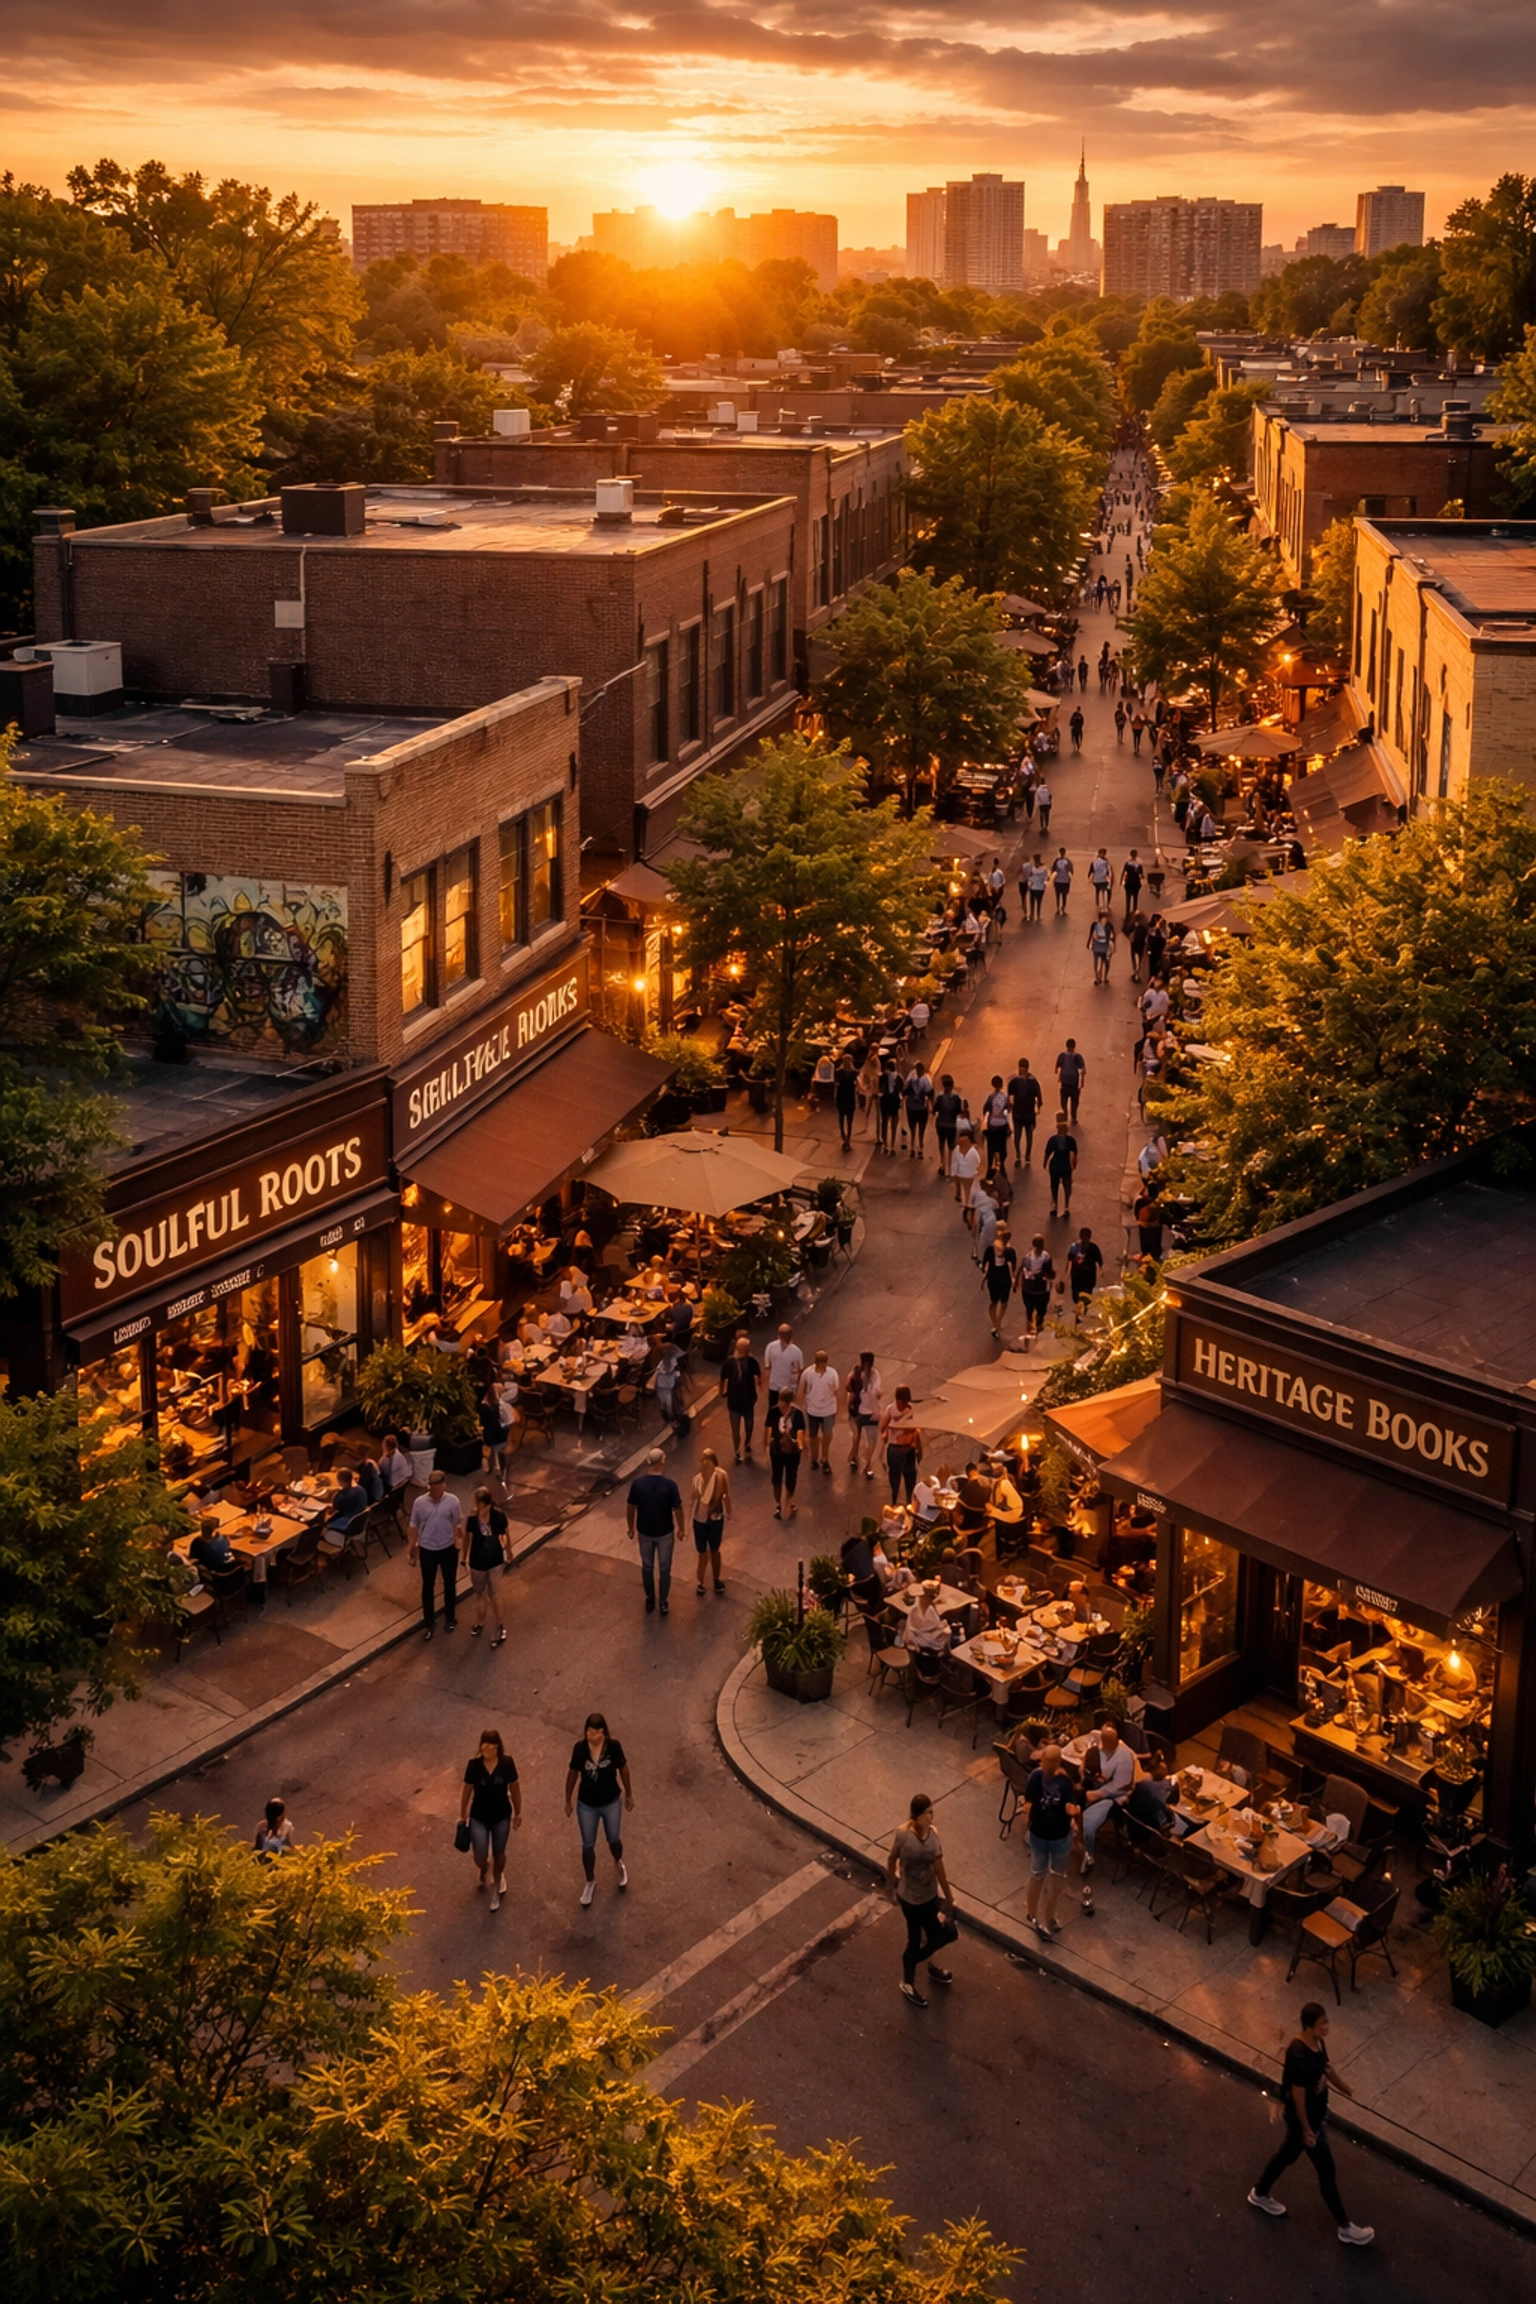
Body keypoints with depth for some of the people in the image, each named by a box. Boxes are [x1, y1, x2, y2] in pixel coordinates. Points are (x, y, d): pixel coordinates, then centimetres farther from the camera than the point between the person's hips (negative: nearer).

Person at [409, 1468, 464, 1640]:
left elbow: (458, 1525, -4)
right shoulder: (420, 1502, -13)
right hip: (427, 1550, 0)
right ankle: (427, 1623, 25)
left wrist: (461, 1544, -4)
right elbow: (414, 1527, -3)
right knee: (428, 1587, 11)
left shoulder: (452, 1501, -14)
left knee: (449, 1584, 16)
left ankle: (450, 1617, 38)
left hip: (448, 1549, 0)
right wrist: (410, 1550, 0)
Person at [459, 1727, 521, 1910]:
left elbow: (514, 1789, -4)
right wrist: (462, 1815, 4)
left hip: (501, 1816, 0)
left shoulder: (507, 1763, -18)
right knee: (480, 1857, 4)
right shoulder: (474, 1764, -19)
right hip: (479, 1817, 0)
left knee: (498, 1853, 17)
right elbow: (467, 1791, -5)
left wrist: (518, 1813, 5)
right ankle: (483, 1873, 44)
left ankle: (497, 1883, 46)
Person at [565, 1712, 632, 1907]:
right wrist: (568, 1800, 3)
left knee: (613, 1840, 21)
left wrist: (629, 1794, 5)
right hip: (587, 1805, 0)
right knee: (588, 1846, 15)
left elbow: (623, 1769, -6)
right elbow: (573, 1773, -7)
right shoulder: (580, 1747, -22)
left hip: (611, 1802, 0)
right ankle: (590, 1882, 40)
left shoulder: (613, 1745, -22)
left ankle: (618, 1864, 55)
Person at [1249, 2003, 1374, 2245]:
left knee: (1289, 2153, 28)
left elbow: (1326, 2067, 10)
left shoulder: (1317, 2041, -10)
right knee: (1326, 2170, 8)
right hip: (1304, 2118, -9)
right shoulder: (1299, 2056, -37)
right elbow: (1298, 2098, -26)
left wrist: (1347, 2089, 23)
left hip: (1317, 2111, 9)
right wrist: (1306, 2130, -16)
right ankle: (1345, 2228, 26)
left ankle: (1260, 2194, 51)